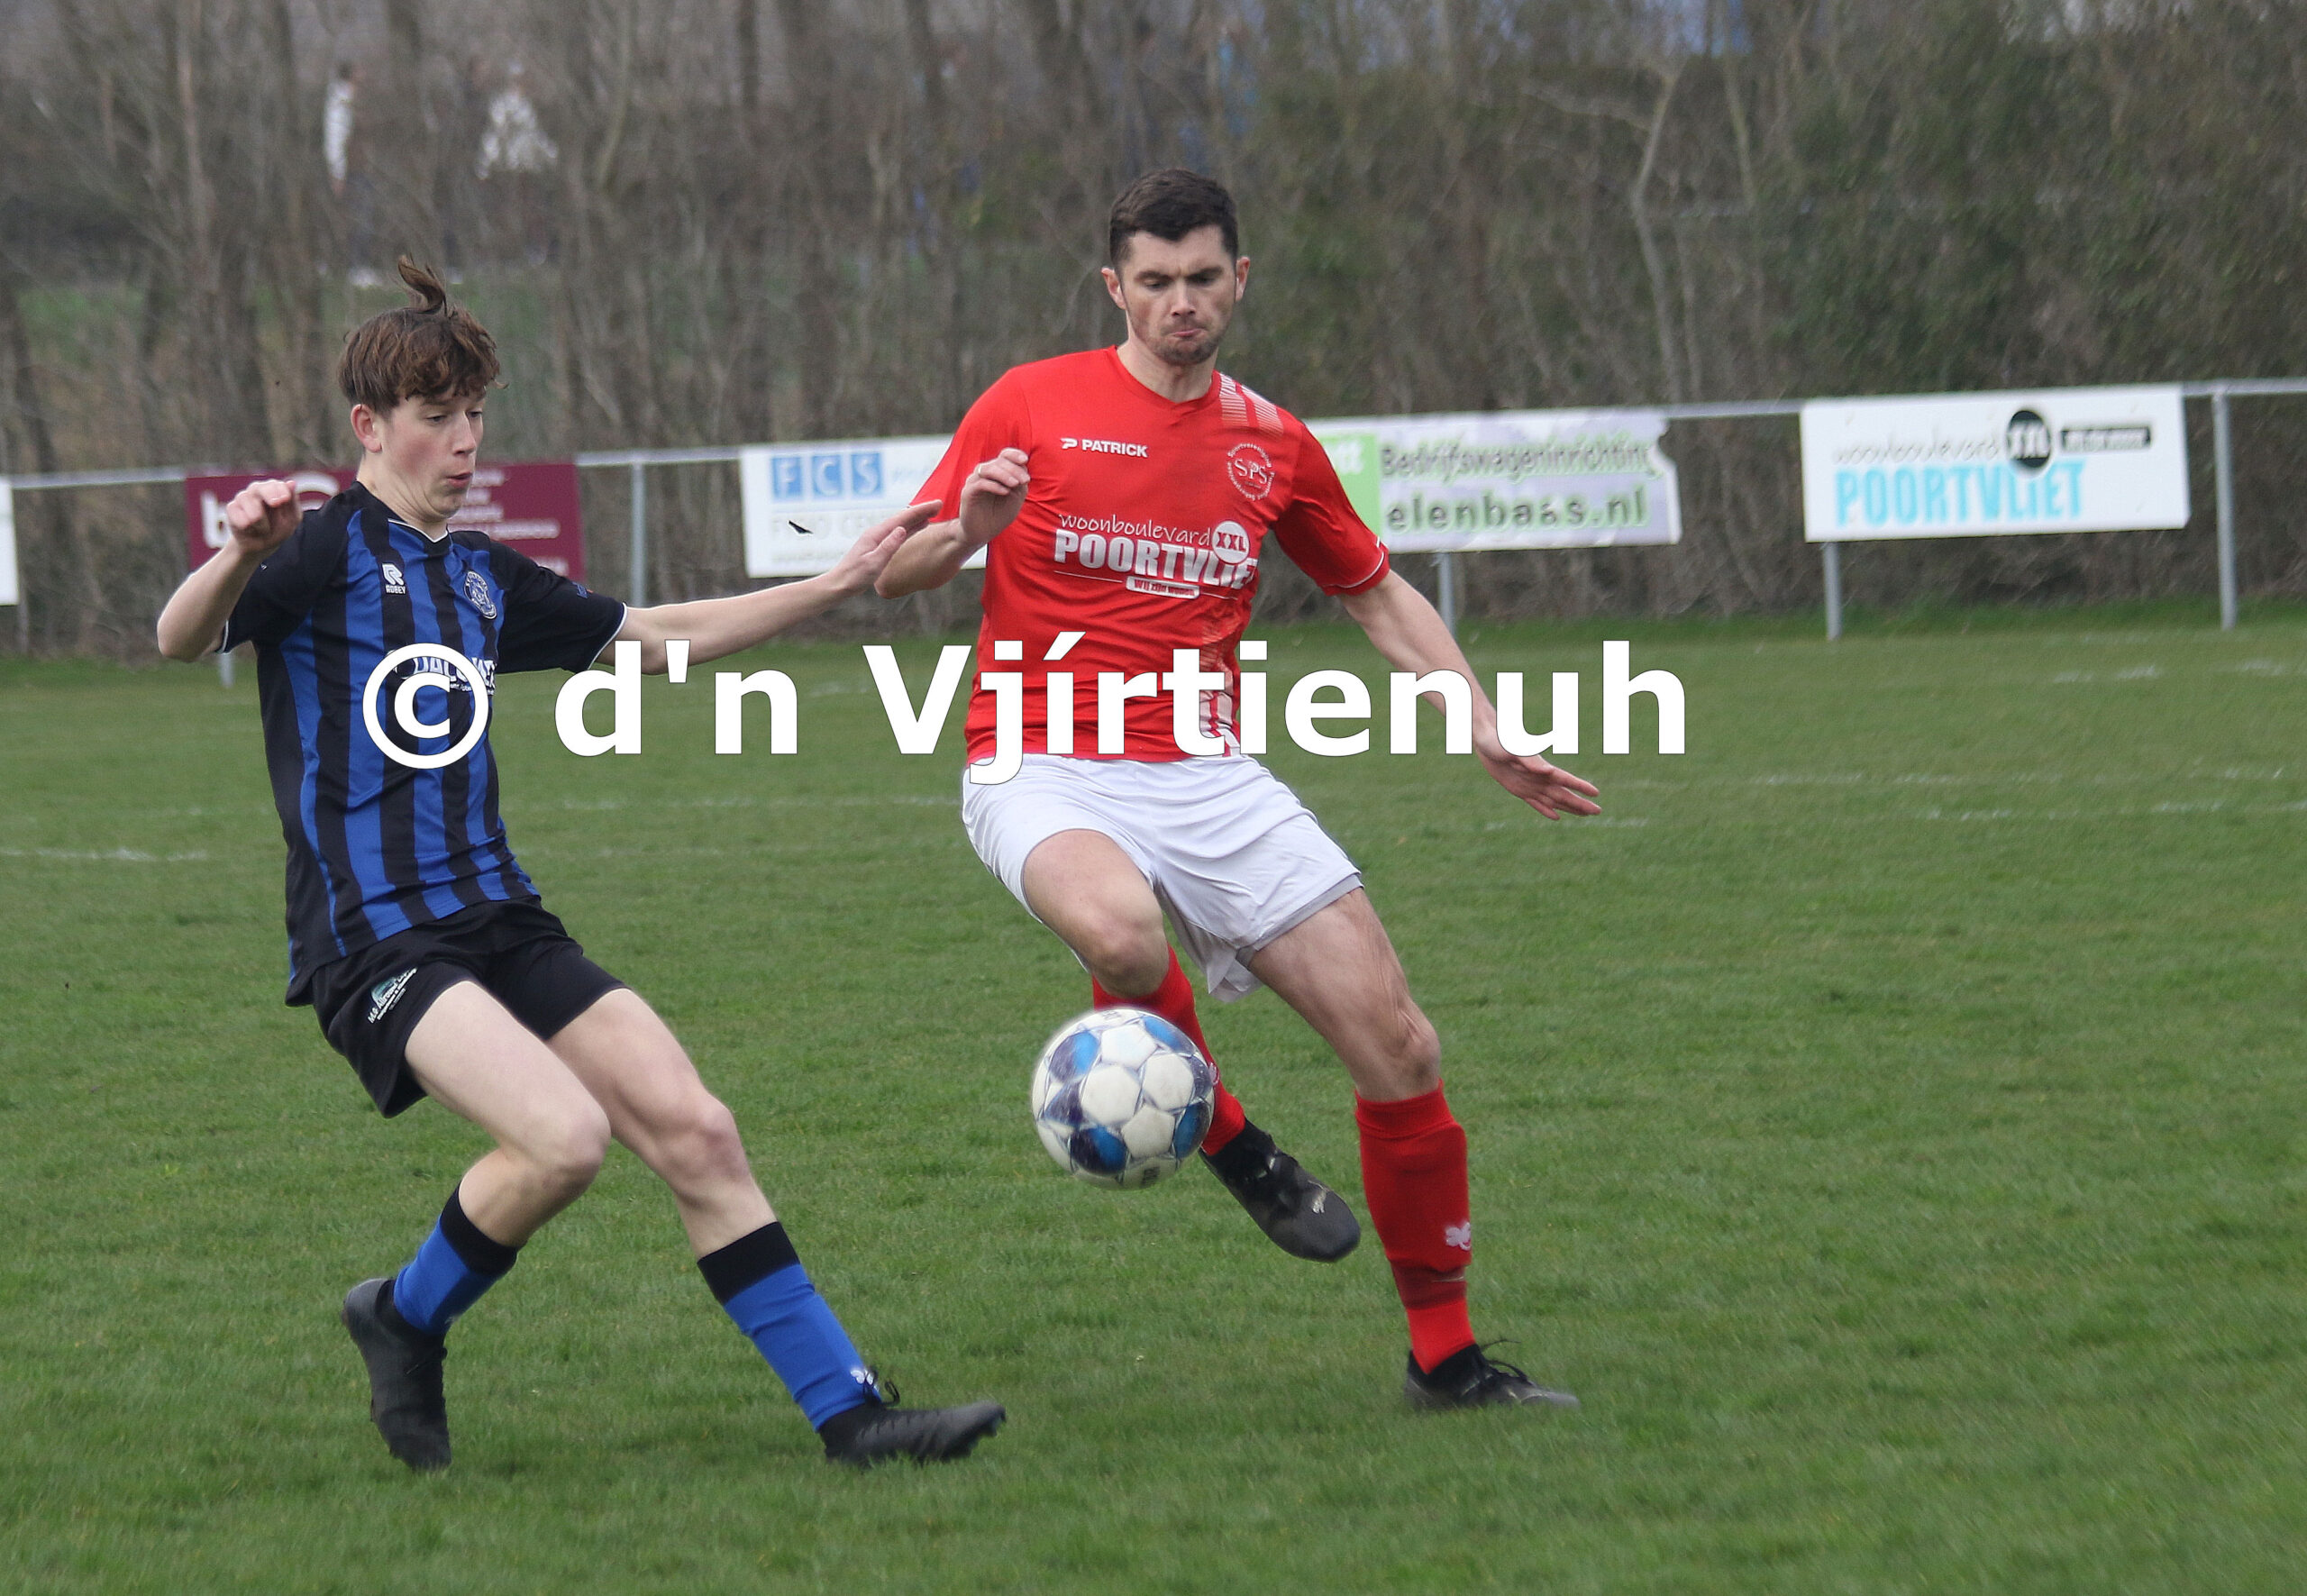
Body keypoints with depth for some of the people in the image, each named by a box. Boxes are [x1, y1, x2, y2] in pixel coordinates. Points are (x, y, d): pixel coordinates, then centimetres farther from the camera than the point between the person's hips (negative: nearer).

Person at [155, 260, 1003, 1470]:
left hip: (500, 919, 7)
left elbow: (658, 637, 31)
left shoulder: (484, 578, 19)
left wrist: (841, 582, 30)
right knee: (563, 1134, -27)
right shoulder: (328, 551, -4)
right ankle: (405, 1322, -1)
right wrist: (241, 553, -45)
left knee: (695, 1132, -6)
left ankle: (848, 1410, -2)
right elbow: (182, 640, -23)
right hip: (370, 941, -7)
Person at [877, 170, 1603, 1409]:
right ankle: (1228, 1144, -9)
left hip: (1209, 781, 4)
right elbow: (896, 574, 4)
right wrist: (963, 531, -18)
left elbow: (1375, 593, 26)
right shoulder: (1033, 406, 2)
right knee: (1122, 933, -40)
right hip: (1046, 775, -4)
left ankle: (1444, 1355, 11)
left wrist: (1486, 731, 16)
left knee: (1399, 1048, -6)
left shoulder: (1270, 443, 13)